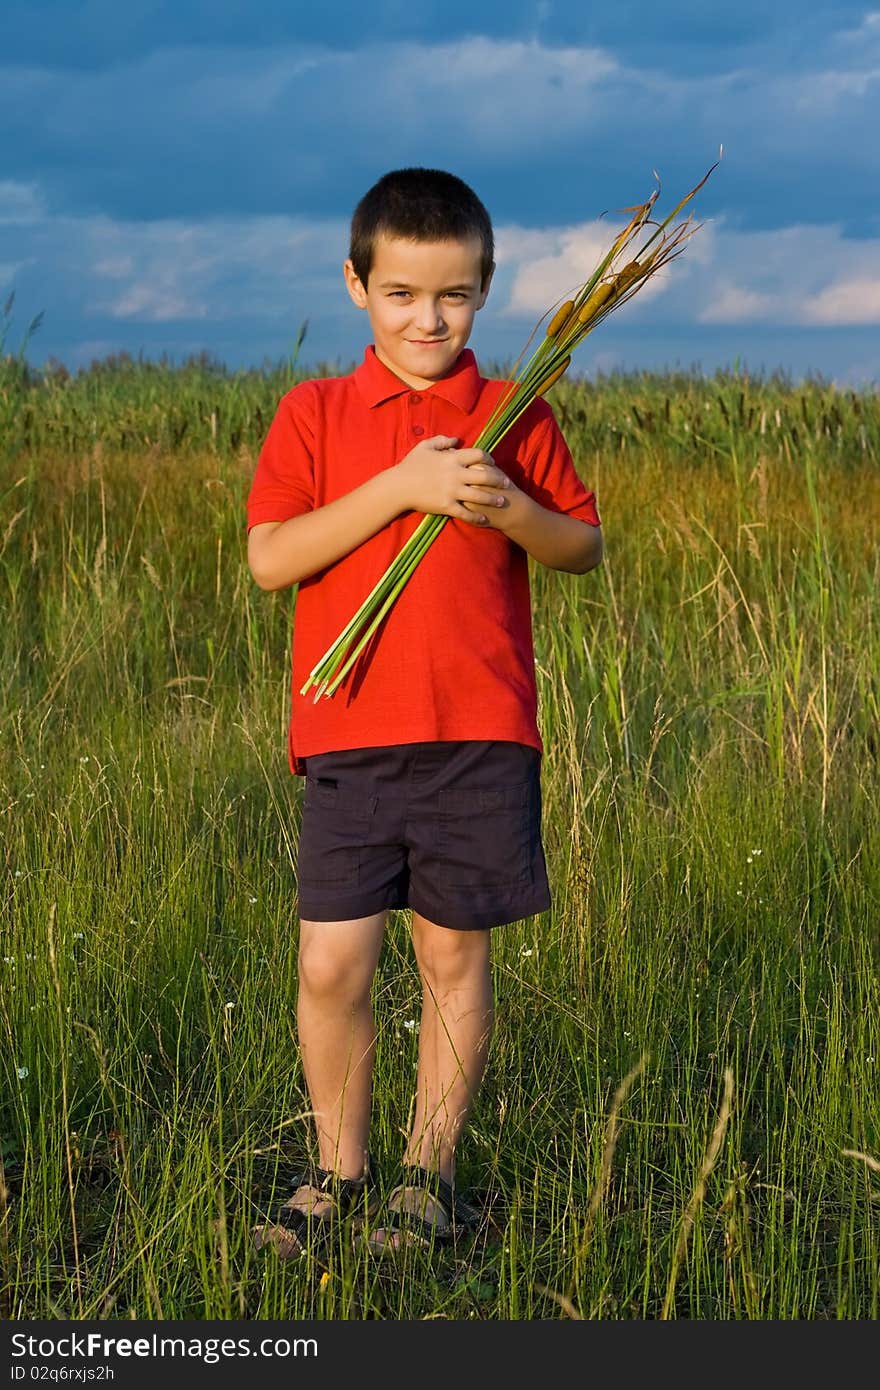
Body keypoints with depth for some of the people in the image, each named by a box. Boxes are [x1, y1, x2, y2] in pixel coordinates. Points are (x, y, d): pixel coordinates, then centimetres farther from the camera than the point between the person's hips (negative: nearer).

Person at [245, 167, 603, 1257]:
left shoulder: (514, 420, 7)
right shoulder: (314, 414, 4)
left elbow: (585, 547, 11)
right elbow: (270, 556, -6)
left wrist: (510, 510, -10)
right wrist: (401, 488, -15)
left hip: (482, 732, 1)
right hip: (349, 730, 0)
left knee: (456, 956, 7)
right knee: (331, 966, -2)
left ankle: (428, 1172, 21)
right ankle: (336, 1174, 16)